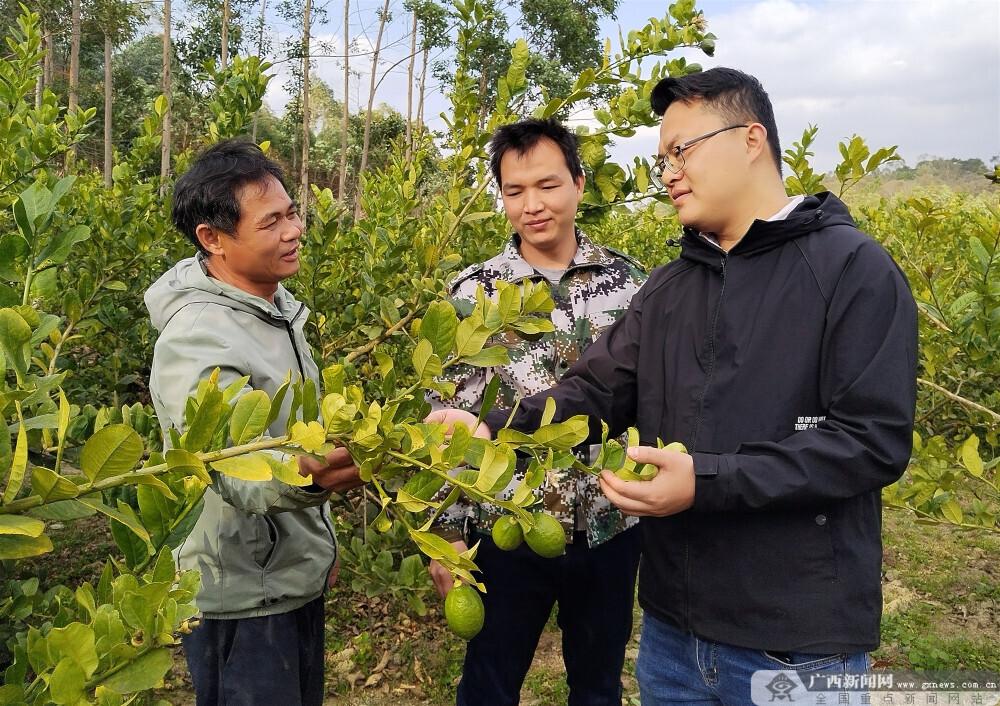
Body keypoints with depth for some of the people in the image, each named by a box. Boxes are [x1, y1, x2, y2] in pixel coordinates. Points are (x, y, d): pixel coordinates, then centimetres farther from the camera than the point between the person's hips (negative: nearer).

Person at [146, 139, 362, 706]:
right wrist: (304, 477, -56)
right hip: (242, 598, -8)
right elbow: (241, 477, -35)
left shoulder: (278, 304, 3)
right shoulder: (196, 341, -25)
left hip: (300, 575, 8)